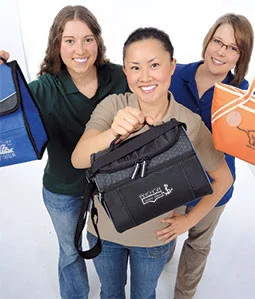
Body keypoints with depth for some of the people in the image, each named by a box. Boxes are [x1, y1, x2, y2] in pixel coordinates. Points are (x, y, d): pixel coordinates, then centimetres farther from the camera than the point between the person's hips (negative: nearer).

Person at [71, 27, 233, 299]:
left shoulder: (190, 124, -20)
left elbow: (223, 179, -6)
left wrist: (189, 220, -8)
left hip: (155, 236, 0)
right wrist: (114, 132, -50)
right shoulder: (112, 106, -19)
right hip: (104, 230, 1)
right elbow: (78, 160, -32)